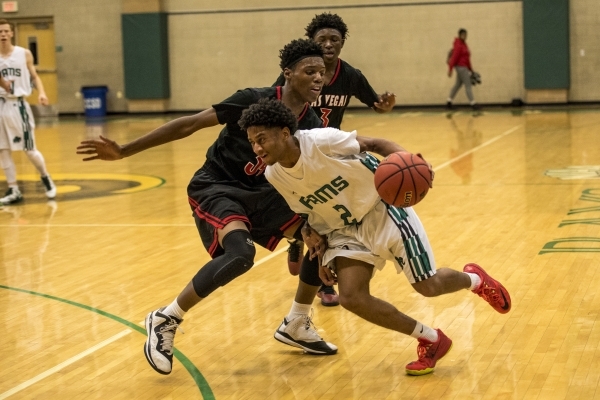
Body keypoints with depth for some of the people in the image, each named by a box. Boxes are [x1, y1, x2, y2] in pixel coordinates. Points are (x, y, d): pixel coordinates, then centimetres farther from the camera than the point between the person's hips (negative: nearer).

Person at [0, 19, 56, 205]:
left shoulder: (24, 54, 0)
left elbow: (34, 76, 6)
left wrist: (41, 92, -10)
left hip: (19, 105, -2)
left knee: (29, 149, -1)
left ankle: (45, 178, 26)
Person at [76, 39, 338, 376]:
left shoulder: (311, 126, -6)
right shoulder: (255, 102, -21)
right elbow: (189, 125, -19)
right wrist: (124, 151, -20)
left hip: (259, 191, 7)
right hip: (216, 186, -7)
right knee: (241, 252, -33)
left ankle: (296, 325, 14)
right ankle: (166, 321, -16)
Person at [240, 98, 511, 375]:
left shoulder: (321, 140, -29)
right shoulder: (274, 175, -11)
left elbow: (373, 144, -17)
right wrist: (313, 235, -4)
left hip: (381, 211, -5)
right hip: (344, 228, 5)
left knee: (428, 286, -1)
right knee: (351, 297, -14)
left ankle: (474, 279, 37)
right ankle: (431, 340, 6)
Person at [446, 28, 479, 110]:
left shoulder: (463, 44, 14)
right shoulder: (458, 45, -15)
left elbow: (466, 58, 19)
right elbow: (454, 57, -18)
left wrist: (470, 69, 20)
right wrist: (450, 69, -21)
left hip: (464, 67, 10)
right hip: (461, 67, -10)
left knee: (458, 84, 14)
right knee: (468, 84, -7)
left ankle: (449, 101, 20)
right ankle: (472, 103, -5)